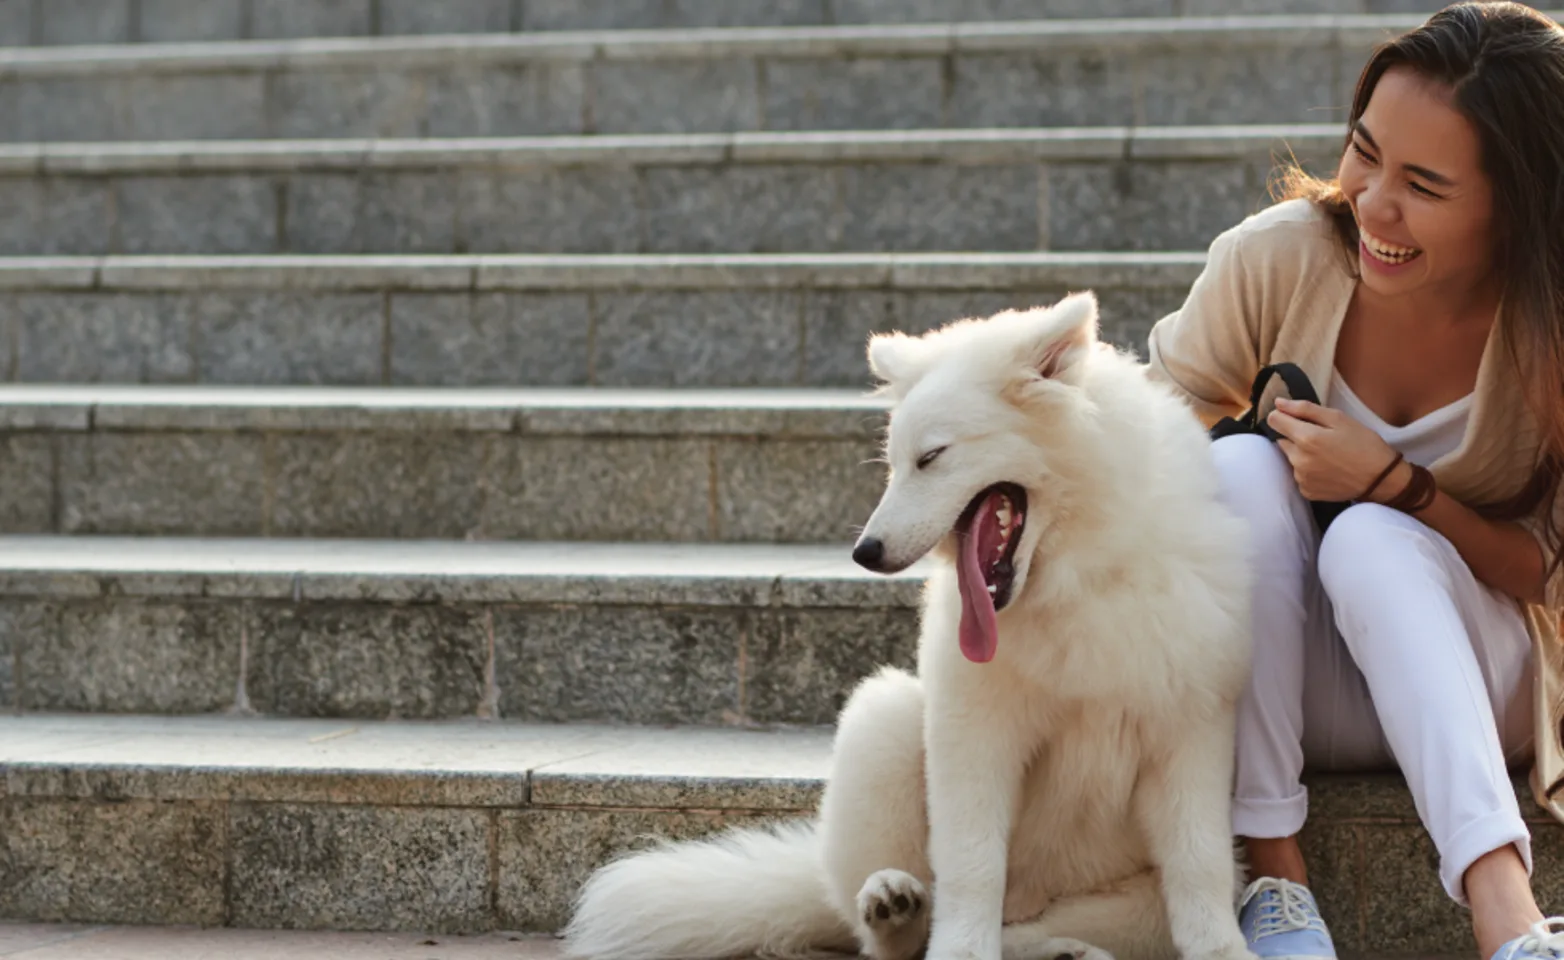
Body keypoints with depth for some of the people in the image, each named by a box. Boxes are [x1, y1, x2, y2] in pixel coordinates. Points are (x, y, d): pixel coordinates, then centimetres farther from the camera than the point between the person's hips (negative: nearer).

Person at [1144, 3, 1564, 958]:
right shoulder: (1279, 257, -14)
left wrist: (1397, 487, -25)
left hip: (1474, 693, -1)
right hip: (1275, 681, 2)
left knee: (1374, 539, -33)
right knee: (1243, 463, -27)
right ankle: (1273, 867, -30)